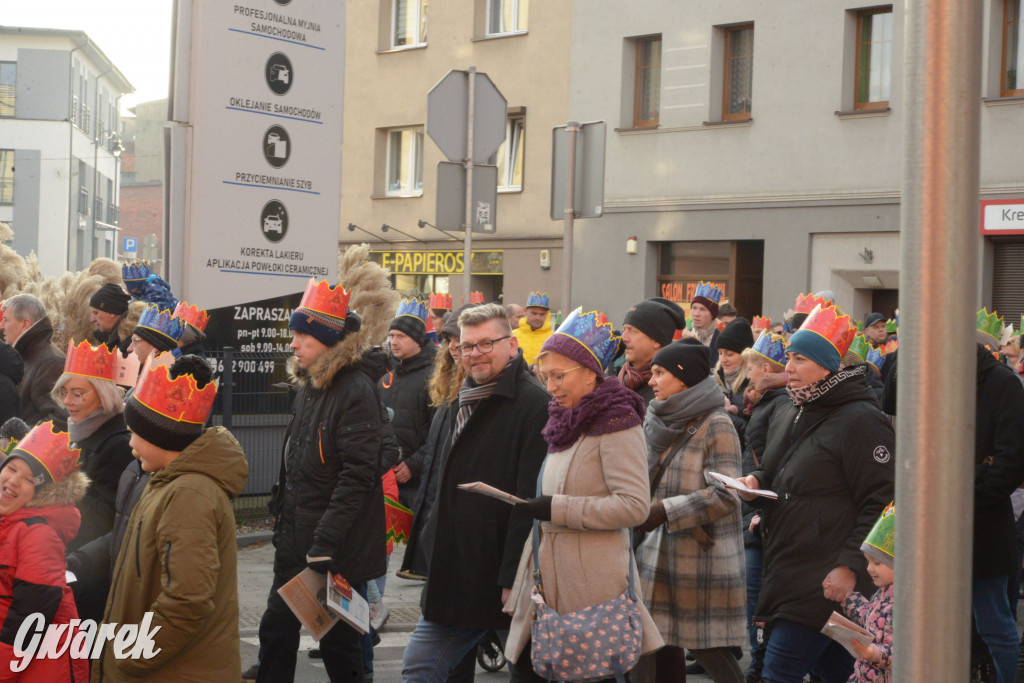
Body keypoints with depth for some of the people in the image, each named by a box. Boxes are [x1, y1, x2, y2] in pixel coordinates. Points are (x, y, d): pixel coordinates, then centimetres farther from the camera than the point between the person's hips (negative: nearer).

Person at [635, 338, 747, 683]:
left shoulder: (716, 426, -11)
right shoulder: (654, 420, 10)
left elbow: (725, 495, -19)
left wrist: (666, 511, -22)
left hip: (703, 556, -7)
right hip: (658, 552, 7)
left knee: (710, 651, -2)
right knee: (662, 647, 8)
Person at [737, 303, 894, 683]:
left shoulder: (861, 421, -13)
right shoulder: (786, 417, 16)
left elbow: (881, 502, -17)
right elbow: (776, 476, 32)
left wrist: (850, 567, -22)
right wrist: (755, 482, 7)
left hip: (826, 583, -9)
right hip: (786, 573, 9)